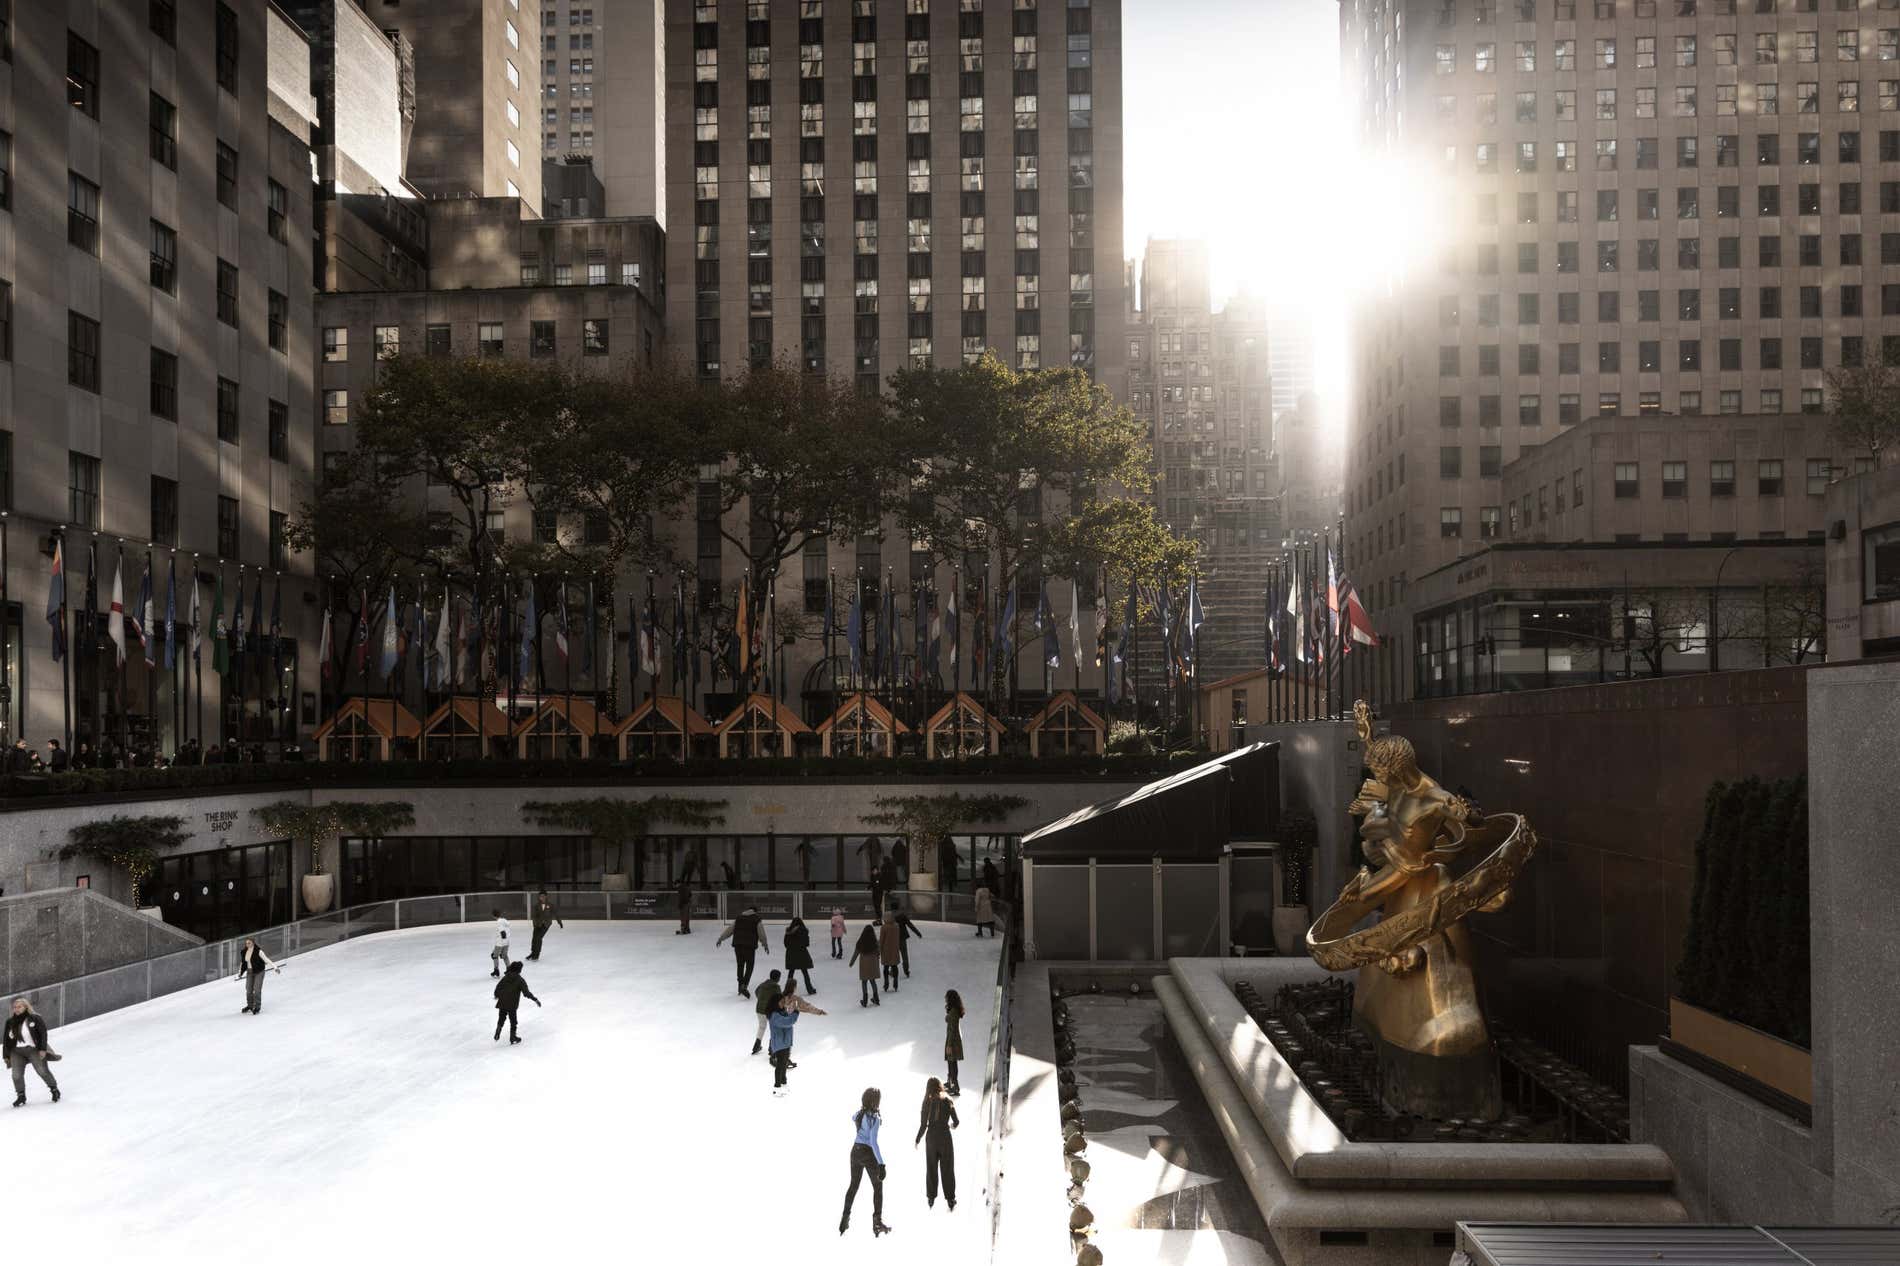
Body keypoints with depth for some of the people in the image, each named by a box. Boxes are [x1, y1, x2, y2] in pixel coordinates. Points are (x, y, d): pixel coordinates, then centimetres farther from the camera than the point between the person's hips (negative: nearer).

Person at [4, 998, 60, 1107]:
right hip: (17, 1052, 4)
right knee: (16, 1075, -5)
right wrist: (6, 1055, 9)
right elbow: (6, 1039, 11)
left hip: (33, 1050, -4)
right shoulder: (10, 1022, 5)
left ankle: (54, 1089, 19)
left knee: (42, 1071, -1)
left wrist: (43, 1049, -15)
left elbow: (43, 1033, -9)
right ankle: (21, 1096, 12)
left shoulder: (34, 1018, -7)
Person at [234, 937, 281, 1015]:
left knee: (257, 990, -8)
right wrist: (240, 972, 17)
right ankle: (250, 1005, 29)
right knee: (249, 989, 9)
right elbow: (243, 963, 15)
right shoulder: (244, 952, 1)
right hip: (249, 972, 6)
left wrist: (275, 967, -25)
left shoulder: (258, 951, -18)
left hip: (259, 972, -6)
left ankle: (257, 1007, 4)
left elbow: (266, 959, -19)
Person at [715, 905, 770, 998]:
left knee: (740, 966, 16)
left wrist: (720, 939, 21)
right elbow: (761, 934, 2)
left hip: (738, 945, 4)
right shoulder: (756, 920, 1)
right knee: (749, 966, 0)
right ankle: (744, 985, -19)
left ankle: (741, 987, 23)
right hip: (749, 946, -4)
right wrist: (765, 945, 14)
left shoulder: (739, 918, 12)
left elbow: (729, 930, 12)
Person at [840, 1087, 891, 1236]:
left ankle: (845, 1219, 18)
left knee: (853, 1186, 19)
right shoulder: (875, 1118, -22)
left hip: (855, 1151, 6)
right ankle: (877, 1223, 11)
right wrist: (881, 1163, -25)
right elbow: (873, 1142, -26)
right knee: (878, 1187, 10)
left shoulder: (858, 1113, -1)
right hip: (868, 1153, -6)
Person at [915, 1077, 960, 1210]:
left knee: (931, 1169, 15)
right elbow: (956, 1122, -6)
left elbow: (923, 1125, -7)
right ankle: (950, 1200, 11)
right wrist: (952, 1125, 17)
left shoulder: (927, 1102, -7)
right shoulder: (947, 1101, -8)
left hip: (931, 1138, 1)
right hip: (945, 1137, -1)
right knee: (947, 1170, 9)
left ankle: (931, 1199, 22)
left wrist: (917, 1140, 6)